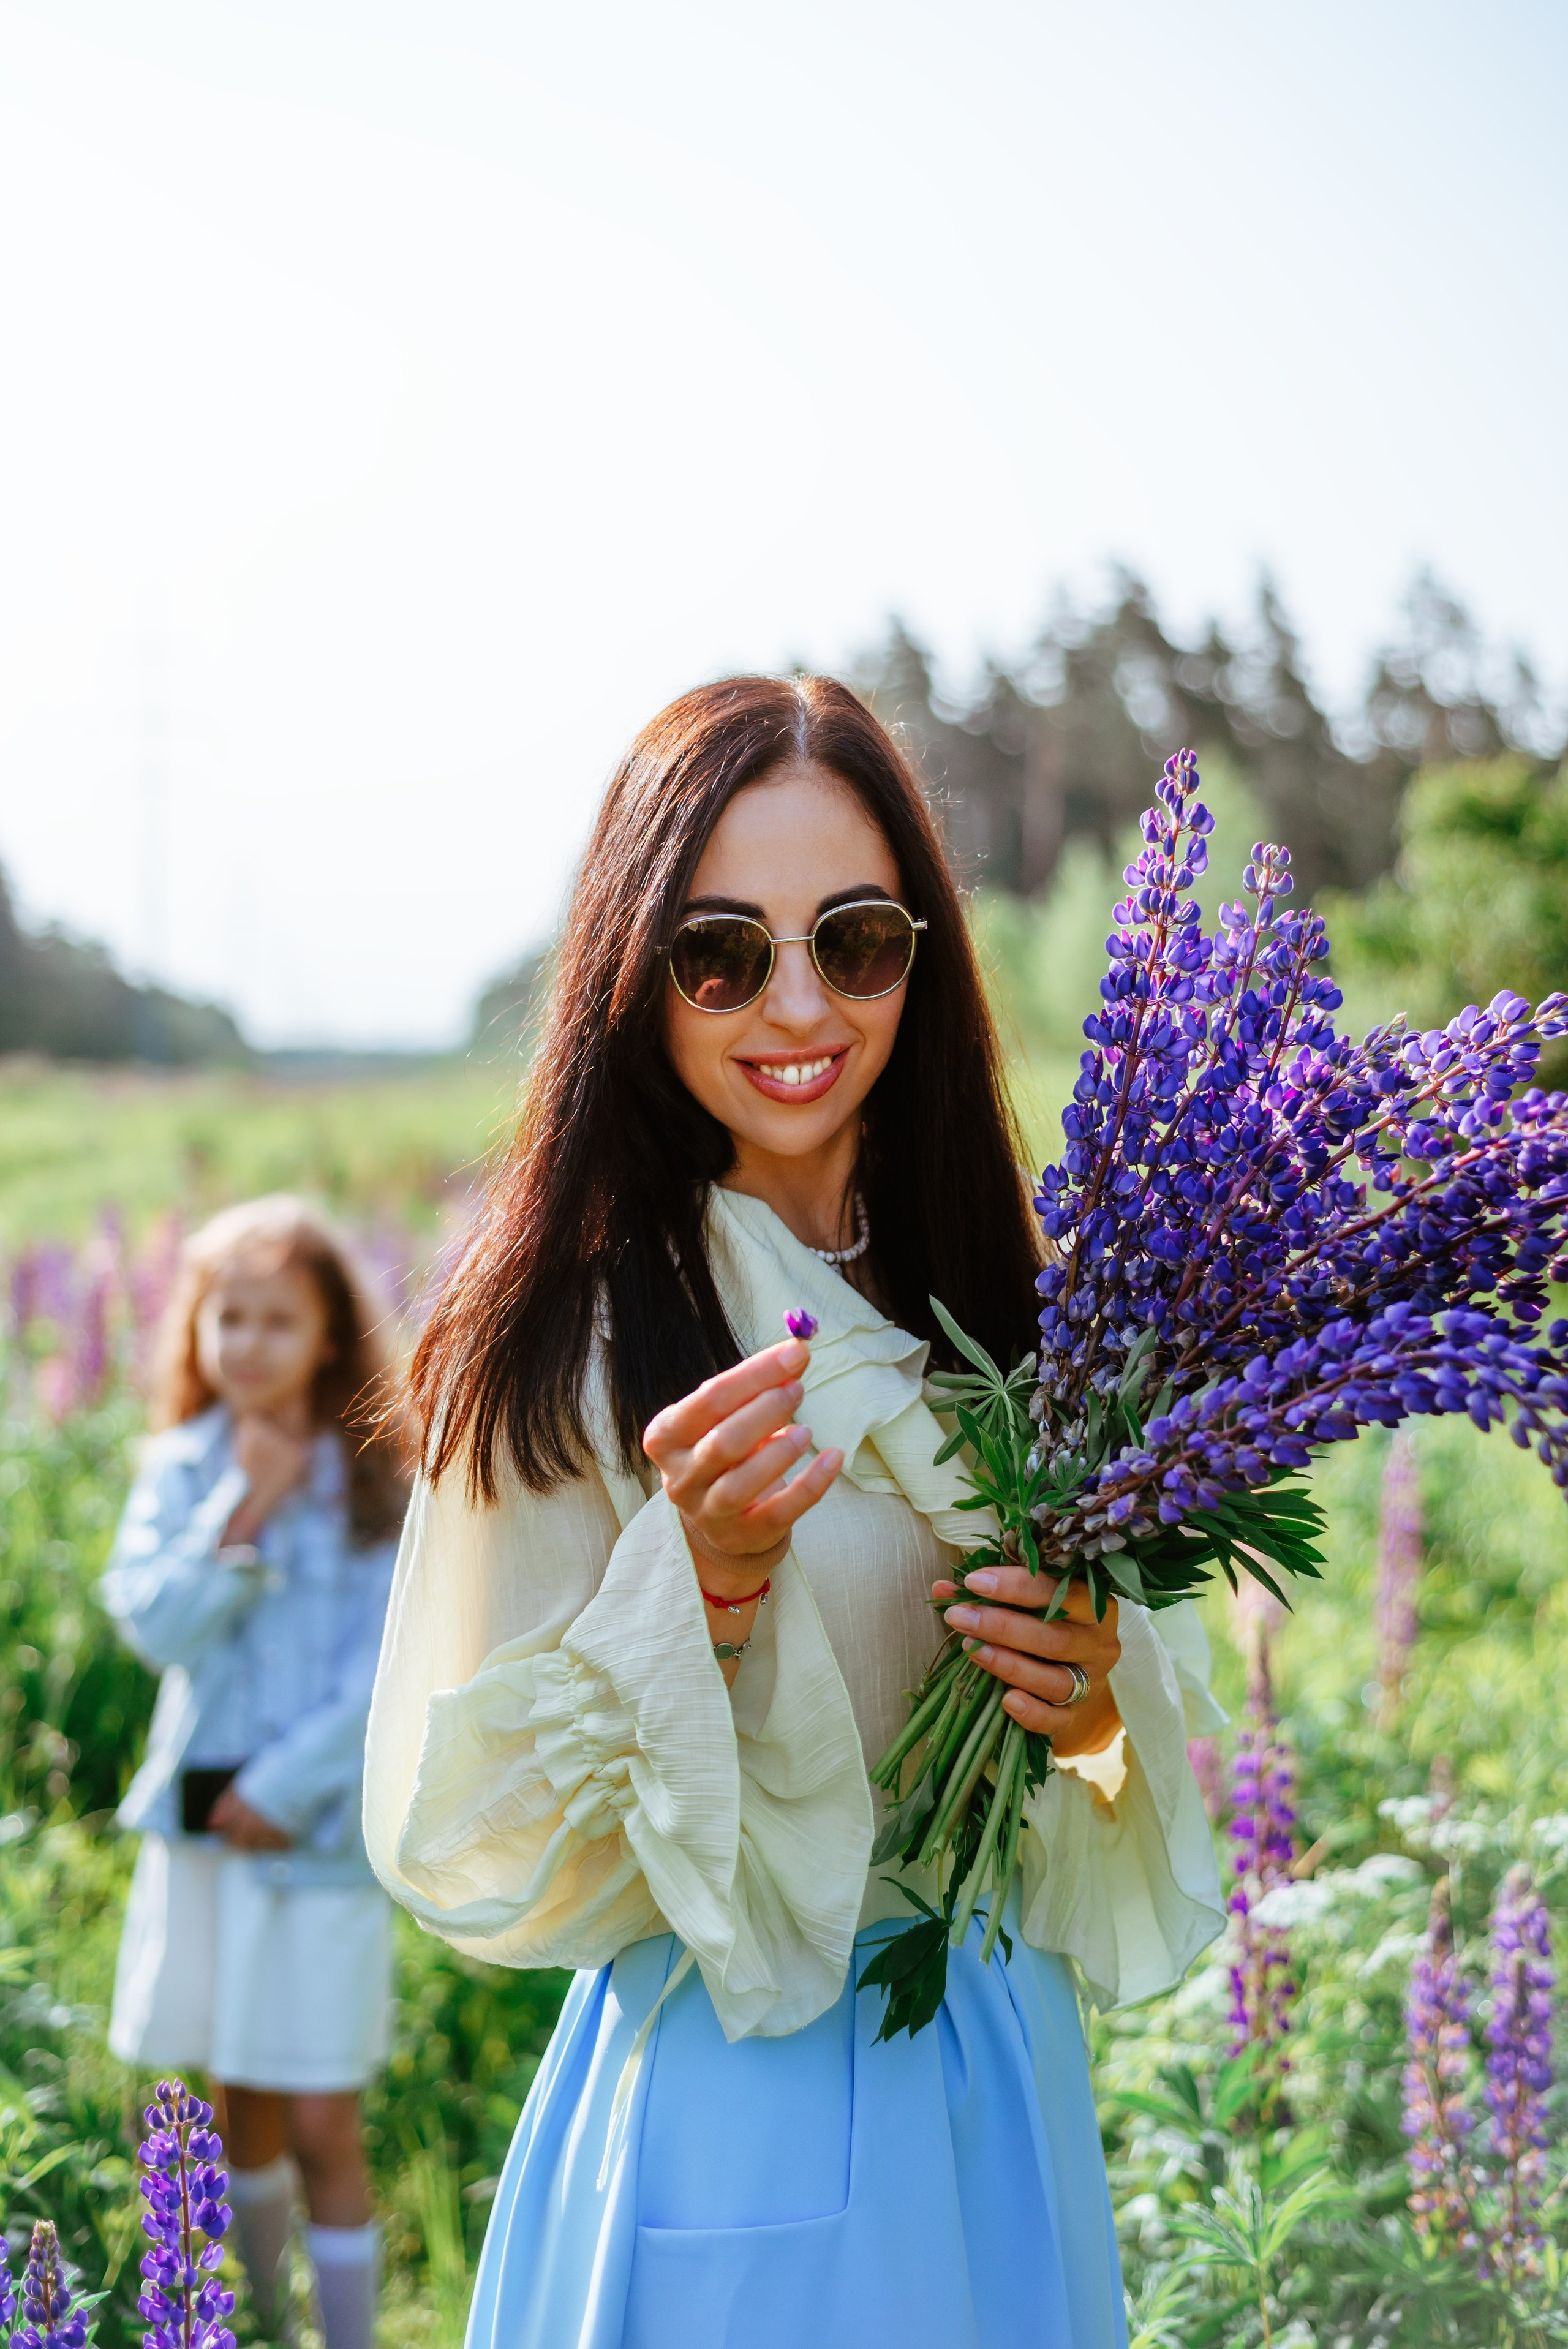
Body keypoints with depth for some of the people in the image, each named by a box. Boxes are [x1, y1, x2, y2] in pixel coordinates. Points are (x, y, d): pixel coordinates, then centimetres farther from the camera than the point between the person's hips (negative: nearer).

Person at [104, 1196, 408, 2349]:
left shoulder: (376, 1480, -6)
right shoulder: (181, 1466, 4)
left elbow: (387, 1673, -10)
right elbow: (154, 1625, -8)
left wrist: (283, 1790, -13)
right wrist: (243, 1511, -15)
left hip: (323, 1830, -3)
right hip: (200, 1822, 3)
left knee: (323, 2125, -3)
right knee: (242, 2105, 14)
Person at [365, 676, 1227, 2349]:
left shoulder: (1002, 1311, 2)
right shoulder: (568, 1341, -13)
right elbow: (469, 1851, -13)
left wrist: (1099, 1706, -12)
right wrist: (697, 1580, -25)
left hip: (1001, 2085, 5)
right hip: (726, 2119, -5)